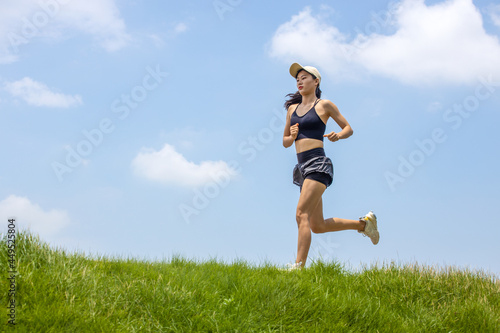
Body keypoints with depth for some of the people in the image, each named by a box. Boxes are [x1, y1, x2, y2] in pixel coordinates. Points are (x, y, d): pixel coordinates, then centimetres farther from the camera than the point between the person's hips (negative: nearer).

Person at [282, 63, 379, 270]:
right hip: (303, 167, 8)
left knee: (302, 215, -22)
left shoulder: (324, 105, 2)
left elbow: (349, 129, 8)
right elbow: (285, 142, 22)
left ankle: (299, 267, -27)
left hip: (318, 165, -8)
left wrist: (338, 136, -13)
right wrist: (292, 136, -1)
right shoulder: (292, 108, 17)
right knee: (318, 226, 11)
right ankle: (363, 223, 28)